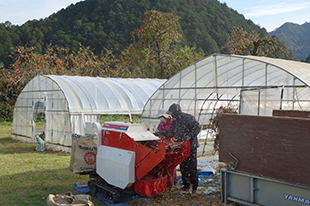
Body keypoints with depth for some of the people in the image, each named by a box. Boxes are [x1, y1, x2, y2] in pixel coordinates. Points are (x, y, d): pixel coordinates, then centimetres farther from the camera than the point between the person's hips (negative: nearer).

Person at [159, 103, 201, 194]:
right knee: (183, 167, 10)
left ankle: (194, 187, 4)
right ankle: (186, 185, 23)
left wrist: (189, 136, -23)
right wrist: (164, 132, -5)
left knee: (192, 167, -6)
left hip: (191, 146, -7)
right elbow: (172, 133, 12)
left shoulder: (188, 118, -14)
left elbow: (197, 128, -13)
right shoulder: (175, 121, 10)